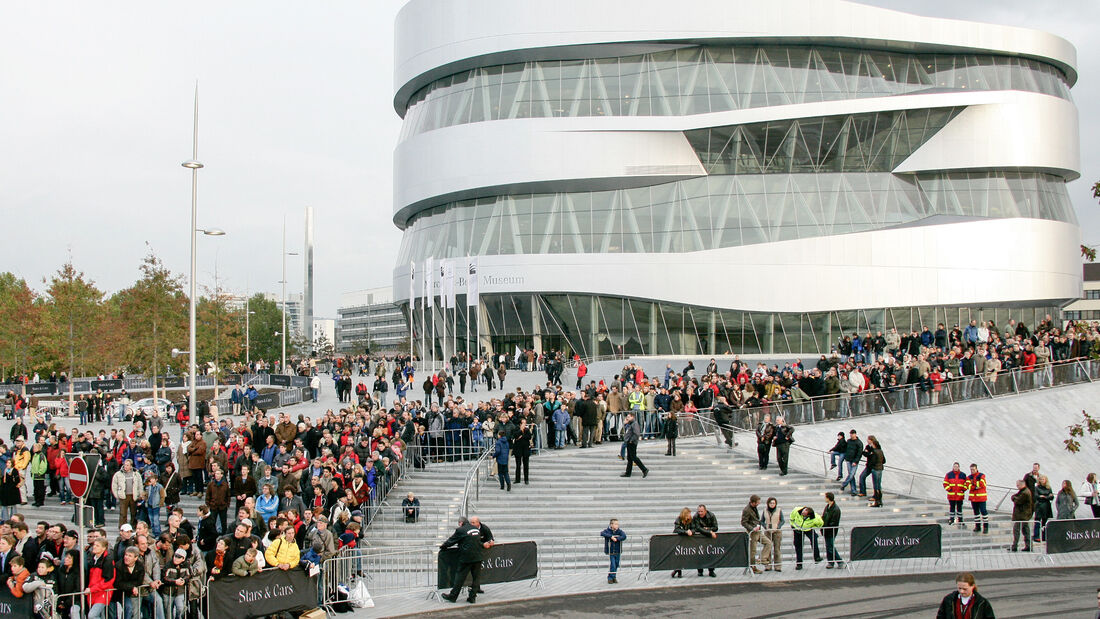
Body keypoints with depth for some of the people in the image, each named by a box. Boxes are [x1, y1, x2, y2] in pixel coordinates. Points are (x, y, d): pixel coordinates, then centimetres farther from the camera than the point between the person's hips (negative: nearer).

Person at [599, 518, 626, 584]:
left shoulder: (619, 531, -3)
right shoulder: (607, 531, -9)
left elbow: (624, 536, -18)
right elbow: (602, 533, -26)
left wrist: (617, 539, -31)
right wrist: (611, 536, -32)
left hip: (618, 552, 3)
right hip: (610, 552, -3)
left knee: (616, 566, 12)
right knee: (612, 566, -9)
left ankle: (614, 577, 30)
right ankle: (610, 578, 7)